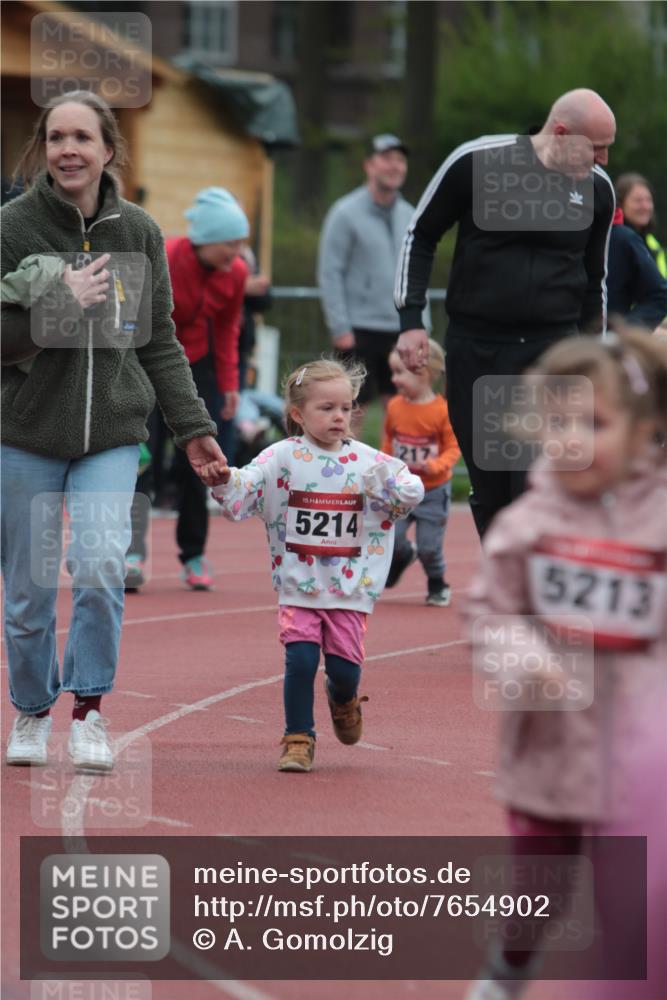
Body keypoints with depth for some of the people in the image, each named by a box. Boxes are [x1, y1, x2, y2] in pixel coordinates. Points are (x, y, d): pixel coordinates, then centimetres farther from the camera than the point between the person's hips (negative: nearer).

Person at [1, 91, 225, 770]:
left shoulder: (137, 233, 3)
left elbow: (159, 342, 10)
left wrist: (192, 425, 6)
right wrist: (61, 305, -20)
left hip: (113, 433, 1)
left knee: (100, 567, -17)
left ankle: (89, 707, 2)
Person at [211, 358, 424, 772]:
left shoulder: (367, 461, 1)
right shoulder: (282, 458, -4)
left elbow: (411, 492, 2)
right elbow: (241, 492, -10)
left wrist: (399, 487, -20)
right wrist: (223, 480, -31)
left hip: (350, 586, 1)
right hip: (299, 586, -1)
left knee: (345, 667, 0)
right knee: (300, 660, -11)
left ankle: (343, 700, 37)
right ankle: (299, 739, 7)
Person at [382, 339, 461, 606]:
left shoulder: (442, 411, -16)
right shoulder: (395, 407, -3)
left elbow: (453, 448, -12)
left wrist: (436, 465, -29)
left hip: (433, 491, -4)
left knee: (429, 546, -1)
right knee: (389, 537, -5)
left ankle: (438, 586, 26)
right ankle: (402, 556, 30)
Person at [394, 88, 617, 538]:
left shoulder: (597, 188, 2)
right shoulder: (476, 162, -7)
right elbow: (421, 235, 5)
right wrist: (411, 321, -1)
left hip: (553, 348, 1)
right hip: (475, 346, -1)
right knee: (490, 491, 6)